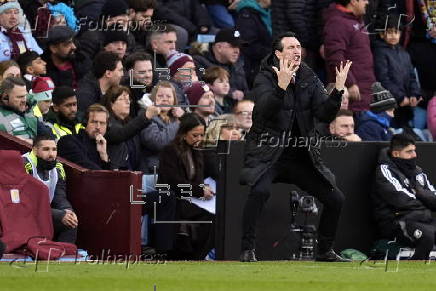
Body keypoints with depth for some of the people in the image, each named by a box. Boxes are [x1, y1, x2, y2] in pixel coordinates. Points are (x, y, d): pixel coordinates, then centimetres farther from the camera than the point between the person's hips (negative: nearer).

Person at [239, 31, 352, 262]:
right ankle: (247, 249, -22)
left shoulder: (309, 79, 7)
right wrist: (281, 86, -41)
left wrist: (338, 89, -18)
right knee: (260, 190, -33)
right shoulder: (265, 78, -7)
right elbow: (265, 110, -26)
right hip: (267, 154, -5)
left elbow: (325, 115, -3)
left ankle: (325, 251, 22)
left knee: (335, 199, 2)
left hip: (301, 155, 5)